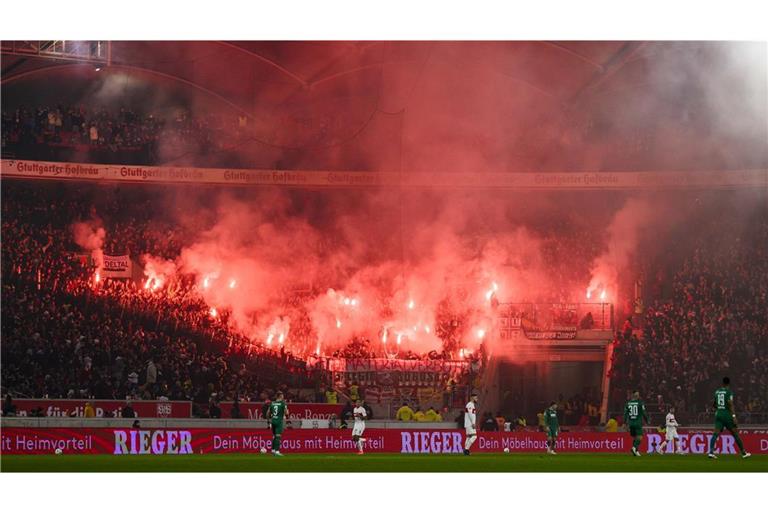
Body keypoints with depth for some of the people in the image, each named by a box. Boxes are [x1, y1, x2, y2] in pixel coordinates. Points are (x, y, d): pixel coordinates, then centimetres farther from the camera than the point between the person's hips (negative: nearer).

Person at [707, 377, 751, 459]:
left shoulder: (717, 391, 11)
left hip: (718, 413, 4)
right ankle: (744, 453, 14)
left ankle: (711, 452, -24)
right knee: (735, 433, 6)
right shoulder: (729, 392, -7)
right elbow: (730, 404, -16)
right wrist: (734, 416, -19)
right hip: (727, 414, -4)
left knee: (716, 433, -5)